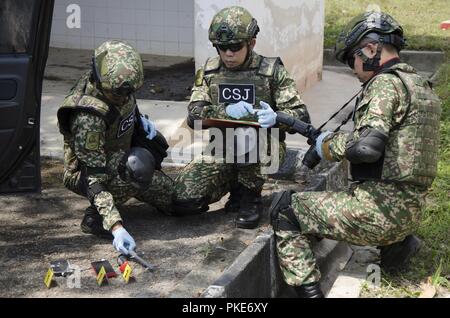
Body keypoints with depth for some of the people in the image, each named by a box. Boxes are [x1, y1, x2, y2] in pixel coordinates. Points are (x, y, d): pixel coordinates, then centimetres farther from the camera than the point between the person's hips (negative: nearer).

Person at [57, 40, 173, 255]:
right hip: (84, 174, -8)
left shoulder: (118, 87, -15)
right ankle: (94, 217, -19)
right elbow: (94, 179, -38)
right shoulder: (87, 118, -37)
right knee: (138, 165, -37)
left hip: (117, 161, 8)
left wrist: (139, 119, -4)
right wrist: (116, 227, -45)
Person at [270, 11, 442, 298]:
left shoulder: (386, 83, -14)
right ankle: (398, 243, 19)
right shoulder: (422, 86, 14)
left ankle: (308, 289, -5)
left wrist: (327, 144, -8)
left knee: (284, 207, 2)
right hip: (411, 211, 9)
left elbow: (367, 145, -27)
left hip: (380, 211, -9)